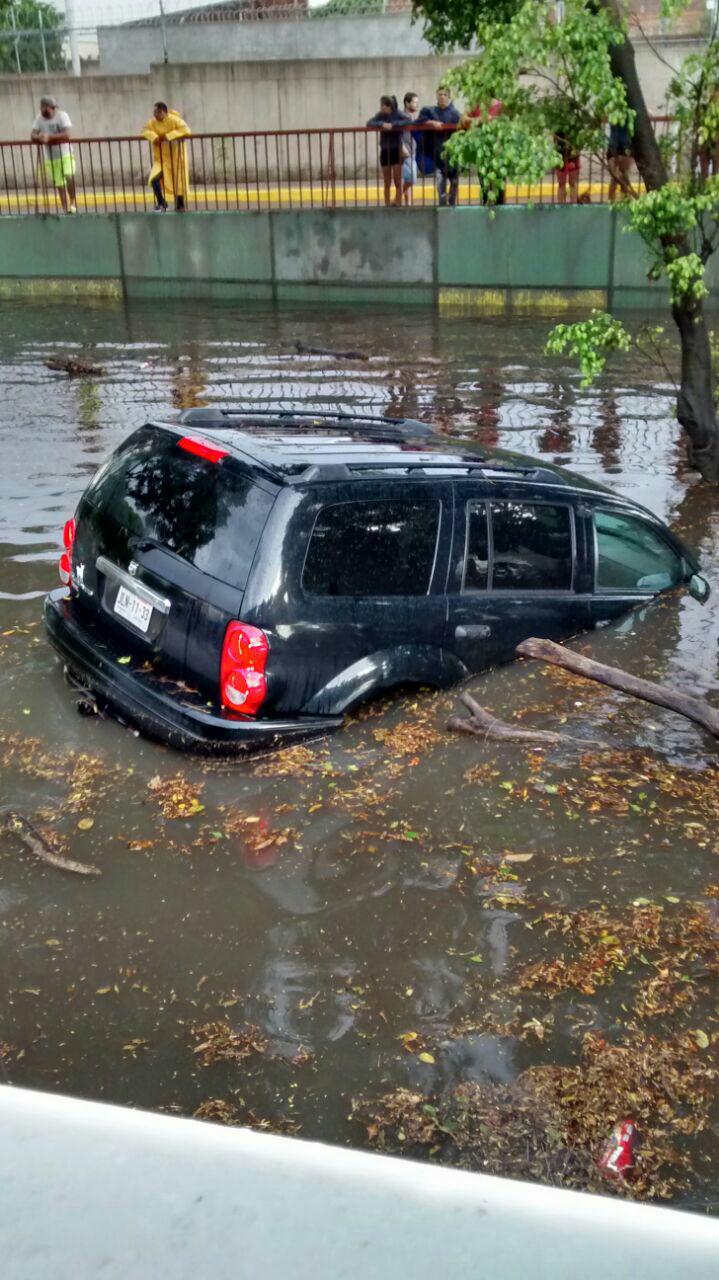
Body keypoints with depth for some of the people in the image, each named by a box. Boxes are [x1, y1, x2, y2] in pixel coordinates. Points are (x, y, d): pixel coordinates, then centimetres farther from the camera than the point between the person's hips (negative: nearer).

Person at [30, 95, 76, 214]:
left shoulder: (62, 115, -10)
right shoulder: (39, 118, 2)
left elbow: (66, 135, -21)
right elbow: (33, 135, -3)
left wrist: (49, 136, -30)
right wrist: (39, 138, -27)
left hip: (65, 154, -4)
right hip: (50, 158, 4)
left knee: (69, 176, -27)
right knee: (59, 185, 6)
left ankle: (73, 203, -11)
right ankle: (66, 209, 13)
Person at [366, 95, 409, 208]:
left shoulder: (398, 113, -5)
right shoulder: (381, 115, 4)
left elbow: (408, 121, -22)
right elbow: (369, 123, -7)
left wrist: (393, 125, -28)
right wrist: (381, 124, -23)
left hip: (396, 151, -4)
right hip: (385, 151, 4)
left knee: (398, 182, -4)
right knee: (387, 183, 8)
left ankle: (398, 204, -2)